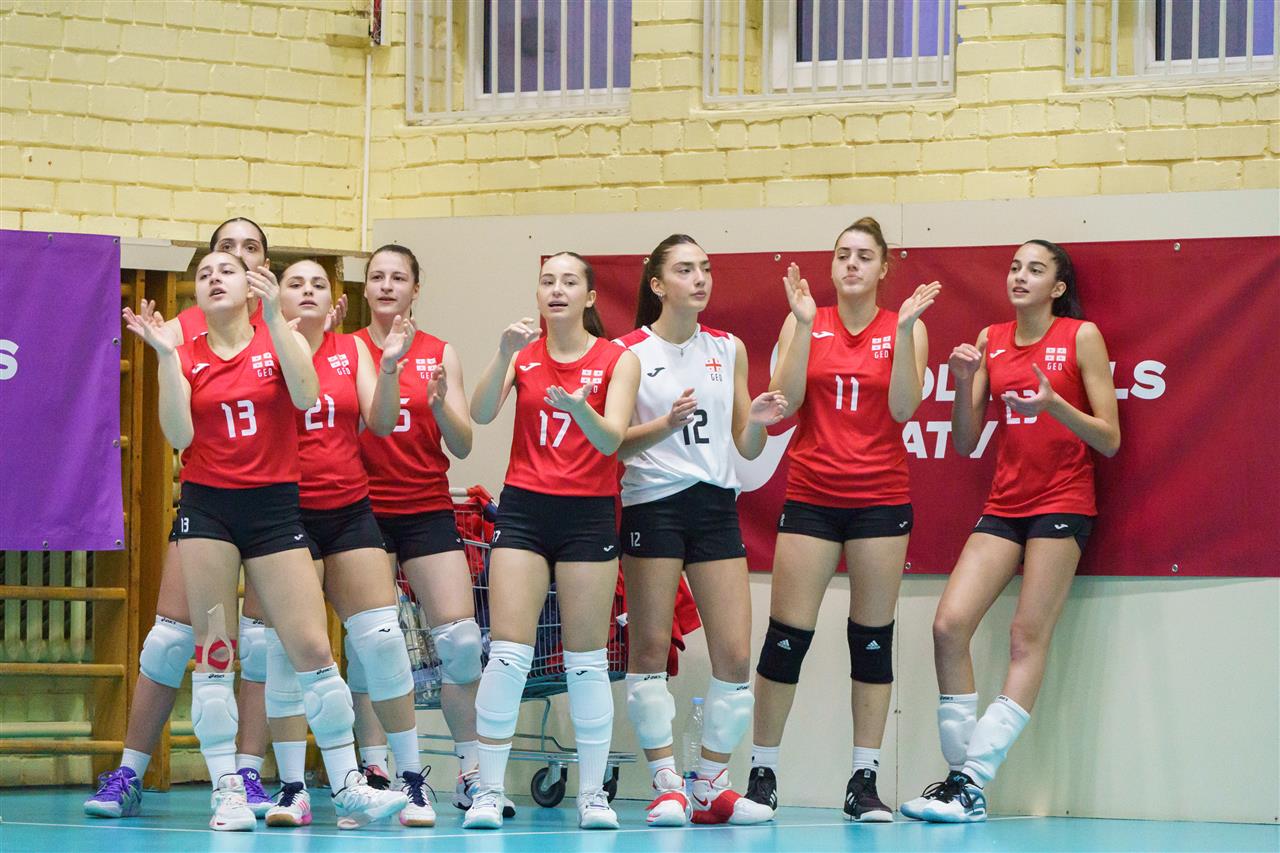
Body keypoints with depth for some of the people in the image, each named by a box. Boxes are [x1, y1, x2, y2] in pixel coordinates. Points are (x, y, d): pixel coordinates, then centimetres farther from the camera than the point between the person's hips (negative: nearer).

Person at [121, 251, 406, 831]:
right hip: (207, 505, 1)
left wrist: (274, 316, -19)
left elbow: (306, 396, -16)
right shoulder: (186, 356, 6)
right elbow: (179, 436, -8)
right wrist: (164, 354, -14)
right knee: (213, 652, -3)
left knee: (312, 648, -6)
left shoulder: (281, 339, 4)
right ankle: (227, 790, 2)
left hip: (274, 505, -1)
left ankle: (348, 787, 1)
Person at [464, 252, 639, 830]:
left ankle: (593, 793, 9)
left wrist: (581, 409, -32)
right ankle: (488, 791, -5)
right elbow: (480, 413, -10)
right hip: (523, 509, 1)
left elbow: (611, 440, -11)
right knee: (508, 653, -8)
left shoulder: (618, 359, 0)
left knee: (586, 658, 2)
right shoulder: (524, 353, 5)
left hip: (588, 516, -1)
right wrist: (505, 353, -25)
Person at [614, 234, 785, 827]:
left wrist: (758, 421, -8)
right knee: (650, 649, -4)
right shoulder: (629, 353, 0)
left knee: (735, 654, -3)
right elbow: (614, 443, -5)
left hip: (716, 505, 4)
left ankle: (711, 789, 7)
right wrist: (666, 424, -21)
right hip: (653, 504, -4)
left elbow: (746, 448, 14)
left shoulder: (728, 350, 12)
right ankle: (666, 787, 3)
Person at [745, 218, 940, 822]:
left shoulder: (903, 328, 3)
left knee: (873, 639, 2)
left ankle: (864, 782, 7)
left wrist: (905, 330, -17)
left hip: (881, 499, 0)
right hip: (811, 495, 0)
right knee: (786, 637, -3)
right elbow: (787, 399, -9)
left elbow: (903, 407, -10)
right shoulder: (805, 324, 4)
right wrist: (804, 324, -15)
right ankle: (762, 774, 6)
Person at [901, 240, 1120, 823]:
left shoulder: (1082, 337, -3)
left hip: (1062, 505, -5)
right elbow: (964, 444, 9)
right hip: (1004, 505, 5)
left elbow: (1109, 440, -5)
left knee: (1028, 638, -9)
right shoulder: (991, 341, 10)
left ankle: (972, 784, -13)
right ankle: (959, 775, -1)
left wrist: (1054, 405, -21)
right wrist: (964, 383, -8)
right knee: (949, 625, -8)